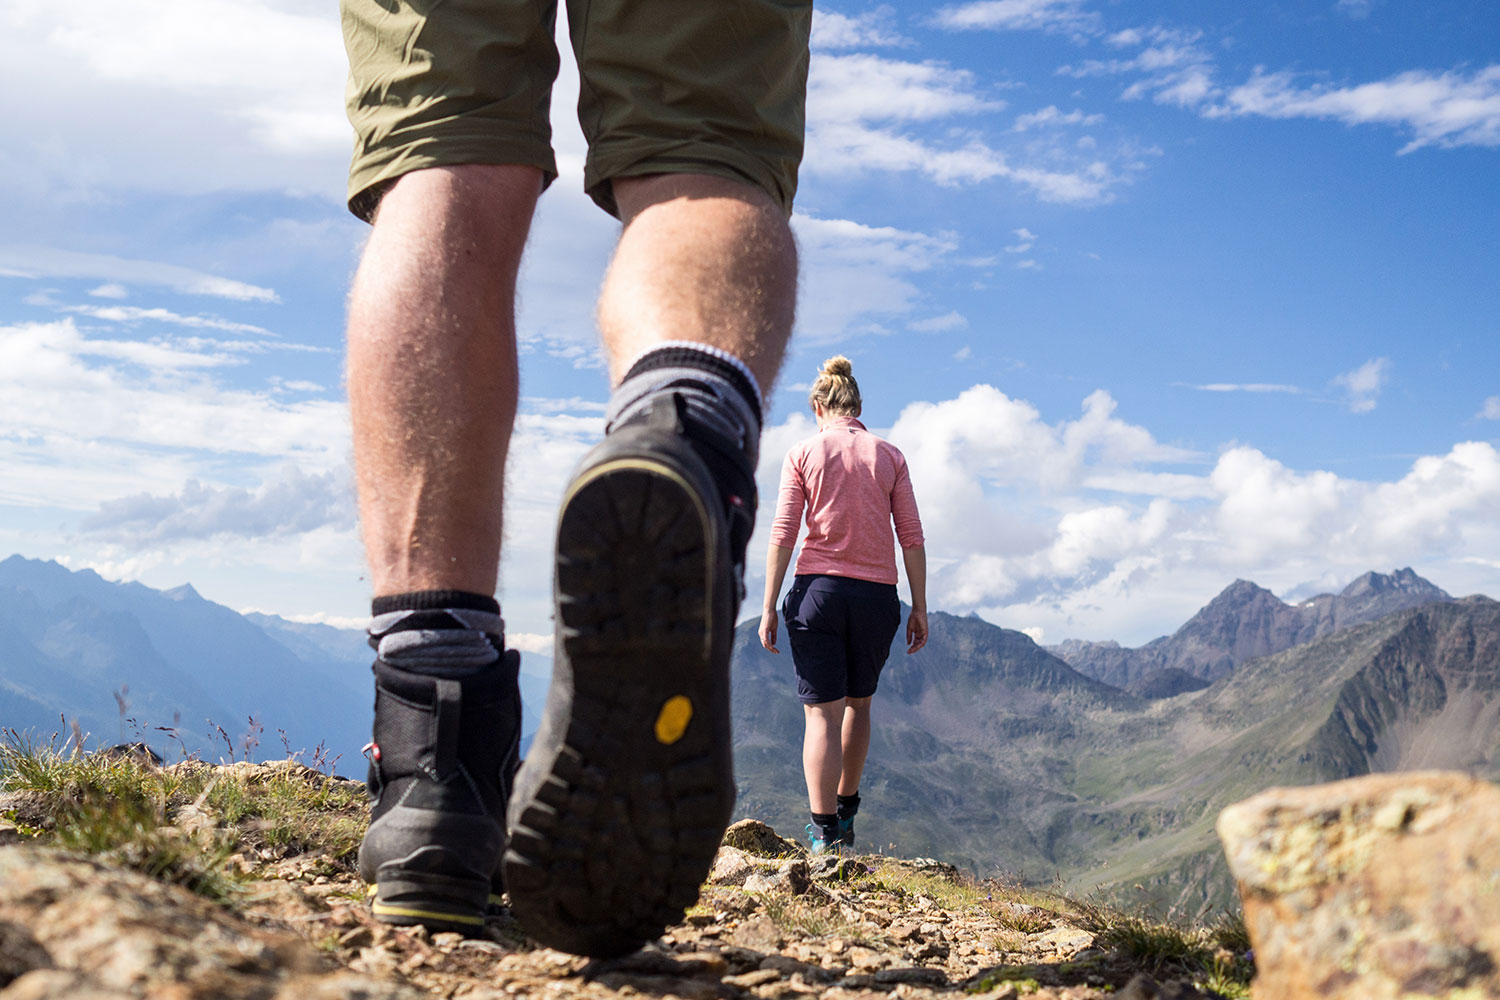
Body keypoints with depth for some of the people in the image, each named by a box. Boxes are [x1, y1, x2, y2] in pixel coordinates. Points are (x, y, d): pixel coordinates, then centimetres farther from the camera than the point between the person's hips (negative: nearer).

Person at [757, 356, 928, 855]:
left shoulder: (803, 453, 2)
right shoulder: (890, 456, 8)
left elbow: (783, 533, -3)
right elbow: (912, 537, 4)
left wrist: (769, 607, -1)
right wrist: (919, 608, 8)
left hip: (818, 589, -2)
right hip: (877, 594, 2)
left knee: (822, 713, 0)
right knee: (858, 703, 21)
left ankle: (824, 831, -5)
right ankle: (845, 812, 30)